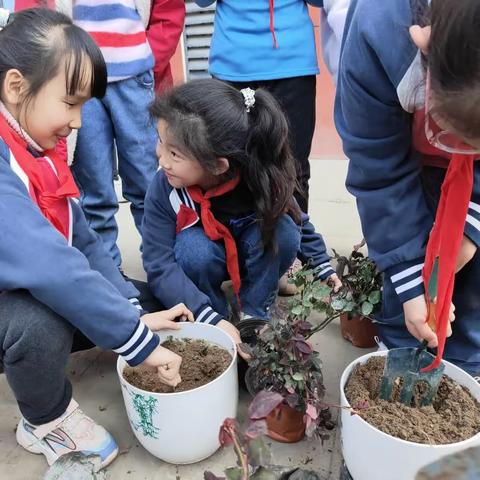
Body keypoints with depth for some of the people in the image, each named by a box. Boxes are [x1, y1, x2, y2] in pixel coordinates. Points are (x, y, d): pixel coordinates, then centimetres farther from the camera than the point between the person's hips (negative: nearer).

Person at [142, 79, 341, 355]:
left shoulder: (260, 177, -30)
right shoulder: (164, 189, -30)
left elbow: (297, 220, -8)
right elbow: (160, 267, -29)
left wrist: (323, 268, -4)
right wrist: (211, 320, -38)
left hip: (251, 253, 1)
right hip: (202, 258, -1)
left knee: (283, 231, -28)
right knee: (194, 250, -35)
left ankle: (254, 313, -6)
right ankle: (219, 312, -6)